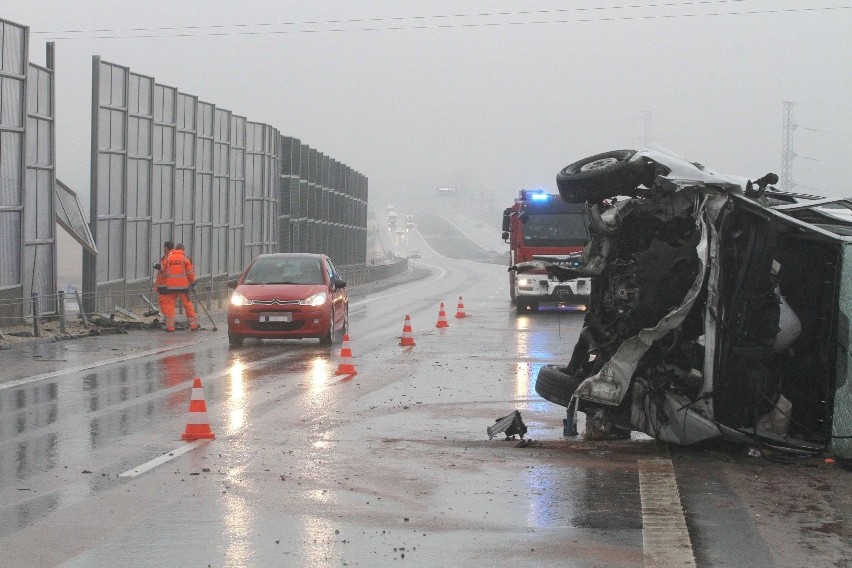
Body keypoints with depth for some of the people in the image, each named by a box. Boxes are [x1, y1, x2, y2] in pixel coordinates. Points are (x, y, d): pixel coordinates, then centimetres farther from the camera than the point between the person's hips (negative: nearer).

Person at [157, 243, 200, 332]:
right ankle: (193, 325, 10)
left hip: (170, 286, 1)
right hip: (183, 285, -1)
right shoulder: (185, 258, 1)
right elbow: (190, 272, 0)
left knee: (169, 304, 5)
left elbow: (162, 272, 7)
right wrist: (192, 282, 15)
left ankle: (170, 326, 0)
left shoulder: (167, 258, 5)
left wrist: (160, 285, 16)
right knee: (187, 304, 6)